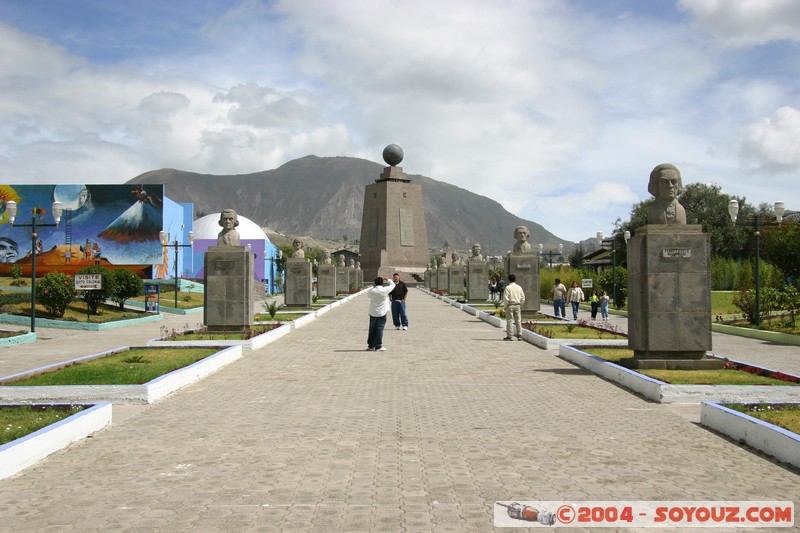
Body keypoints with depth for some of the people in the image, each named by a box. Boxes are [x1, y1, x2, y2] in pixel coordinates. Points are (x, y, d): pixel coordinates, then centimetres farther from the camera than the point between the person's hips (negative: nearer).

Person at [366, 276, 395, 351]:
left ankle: (370, 346, 17)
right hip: (382, 313, -2)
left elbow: (368, 295, 16)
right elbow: (393, 285, 5)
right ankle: (378, 346, -2)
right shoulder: (385, 290, -12)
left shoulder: (371, 290, -7)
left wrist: (373, 287, 18)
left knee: (372, 329, 11)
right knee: (379, 329, 0)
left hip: (373, 313, 2)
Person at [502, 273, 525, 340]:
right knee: (518, 320, 8)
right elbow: (523, 298, 8)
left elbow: (505, 298, -12)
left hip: (510, 305, -5)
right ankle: (519, 335, 9)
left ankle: (509, 336, -2)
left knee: (509, 320, -1)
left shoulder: (507, 288, -9)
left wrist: (505, 307, -2)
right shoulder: (519, 287, 6)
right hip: (518, 305, 5)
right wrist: (520, 305, 17)